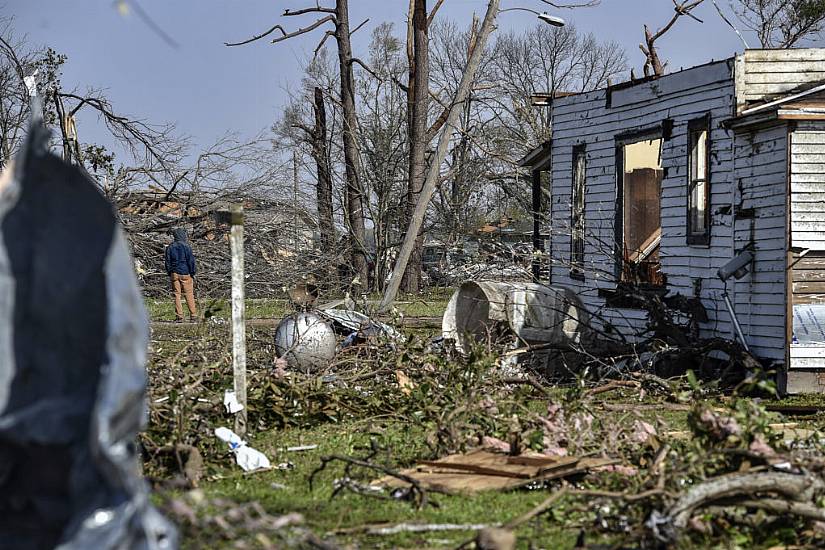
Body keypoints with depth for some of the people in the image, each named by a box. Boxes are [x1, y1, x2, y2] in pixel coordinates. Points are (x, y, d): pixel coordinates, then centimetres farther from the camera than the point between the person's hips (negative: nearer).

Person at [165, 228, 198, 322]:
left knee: (177, 295, 4)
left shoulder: (170, 247, 5)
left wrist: (169, 274, 15)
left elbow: (168, 262, 8)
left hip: (174, 274, 3)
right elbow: (191, 261, -7)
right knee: (189, 295, 3)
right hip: (185, 273, -3)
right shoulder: (186, 247, -6)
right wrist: (192, 273, 0)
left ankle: (179, 316, 1)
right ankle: (193, 315, 5)